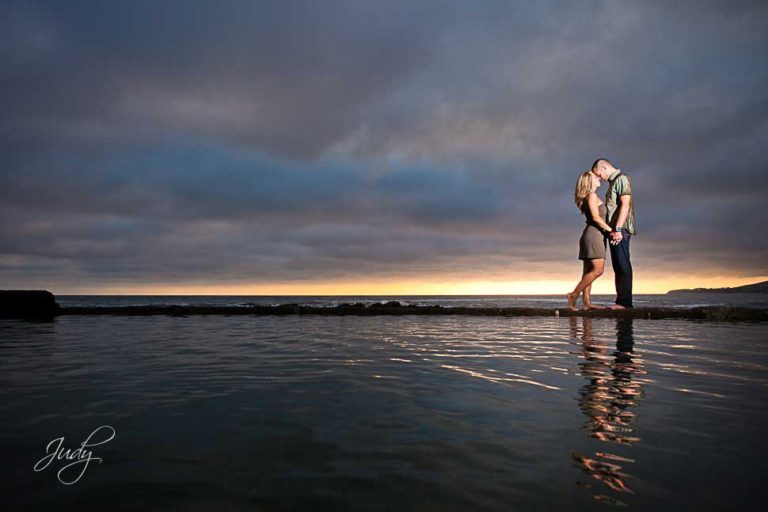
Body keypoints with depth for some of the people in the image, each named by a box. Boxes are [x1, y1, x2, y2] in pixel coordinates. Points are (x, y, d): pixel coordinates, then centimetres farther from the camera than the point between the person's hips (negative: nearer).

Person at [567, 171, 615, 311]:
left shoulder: (592, 197, 23)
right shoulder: (592, 196, -6)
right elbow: (596, 217, -15)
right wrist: (611, 230, -11)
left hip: (594, 235, 10)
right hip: (593, 234, -10)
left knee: (589, 271, 5)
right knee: (598, 270, -15)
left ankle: (587, 302, 3)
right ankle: (574, 295, -13)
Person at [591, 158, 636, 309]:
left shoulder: (622, 179, -6)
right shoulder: (613, 182, 22)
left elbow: (625, 205, -16)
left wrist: (618, 229, -22)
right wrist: (613, 229, 13)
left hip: (621, 229, -10)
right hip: (614, 230, 10)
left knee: (623, 265, -10)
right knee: (618, 267, 9)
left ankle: (624, 301, -9)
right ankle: (622, 301, 12)